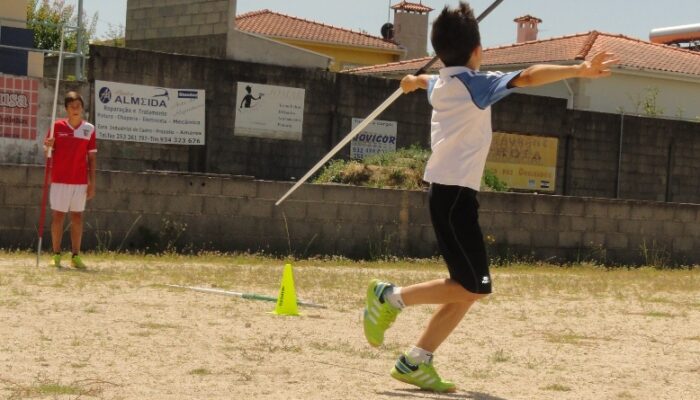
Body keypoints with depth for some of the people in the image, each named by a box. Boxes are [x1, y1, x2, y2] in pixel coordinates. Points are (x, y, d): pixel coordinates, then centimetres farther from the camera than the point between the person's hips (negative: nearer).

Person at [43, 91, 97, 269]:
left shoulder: (89, 129, 4)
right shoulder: (57, 126, 0)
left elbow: (92, 157, 6)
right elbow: (48, 152, 4)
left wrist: (92, 183, 2)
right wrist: (48, 146, -20)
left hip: (80, 181, 2)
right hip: (60, 179, -1)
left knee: (77, 216, 4)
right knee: (58, 215, -1)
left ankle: (76, 256, 8)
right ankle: (56, 255, 4)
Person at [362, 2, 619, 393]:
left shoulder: (440, 84, 15)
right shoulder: (475, 83, -10)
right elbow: (528, 77, -25)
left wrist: (415, 80, 65)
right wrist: (579, 70, -31)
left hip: (445, 192, 9)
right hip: (457, 194, -9)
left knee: (468, 288, 8)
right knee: (473, 286, -9)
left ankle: (416, 362, 7)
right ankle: (392, 297, -4)